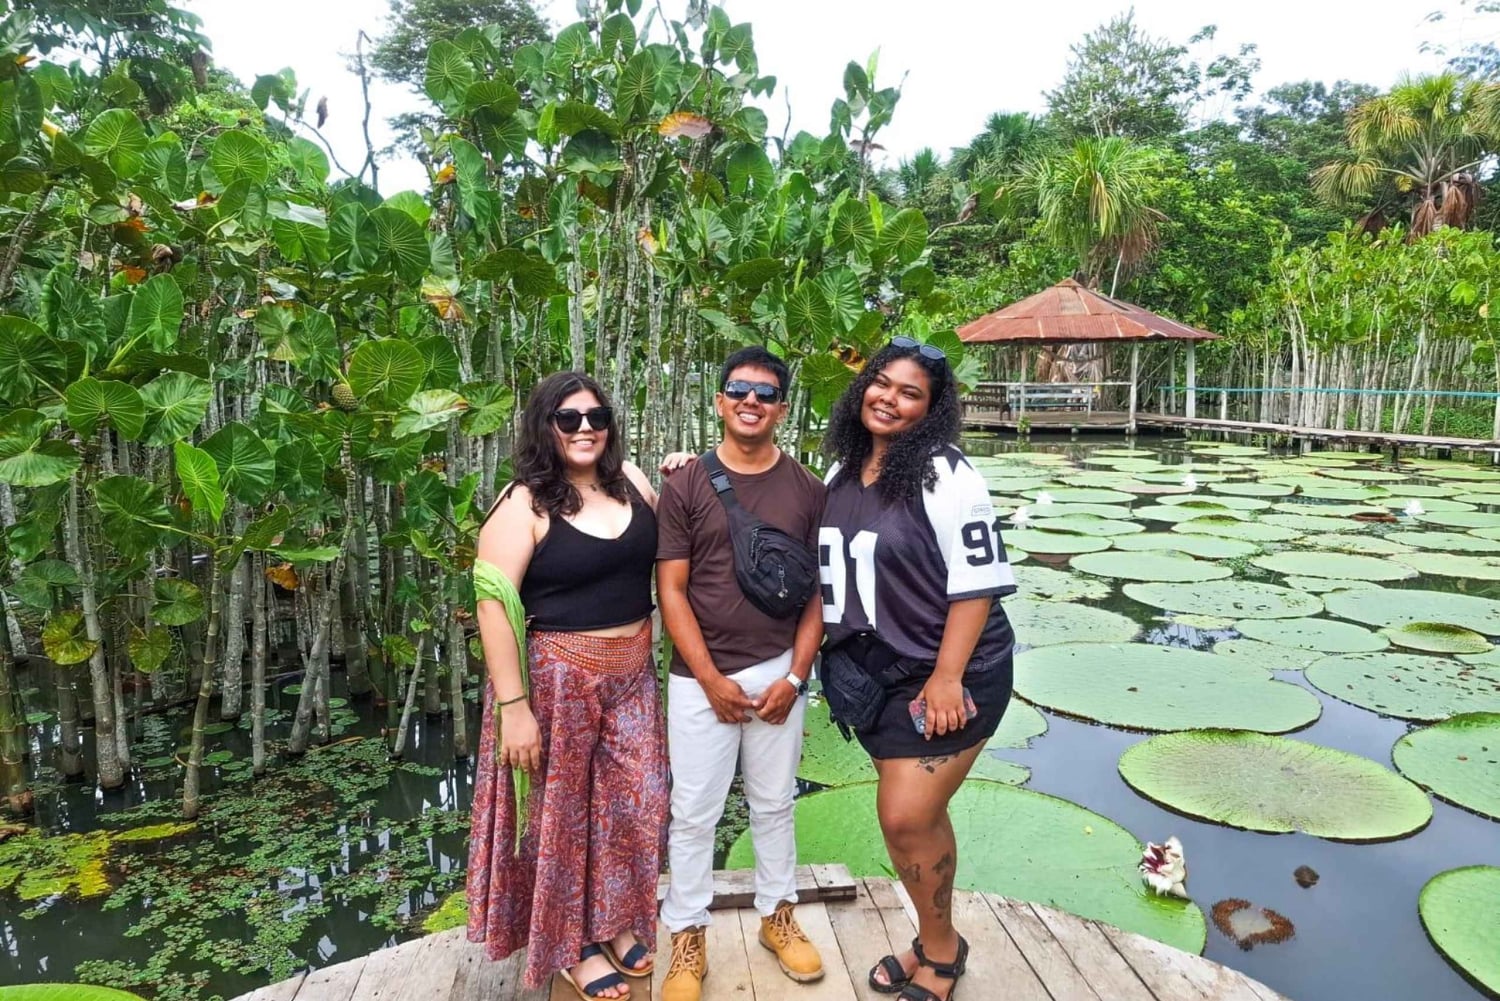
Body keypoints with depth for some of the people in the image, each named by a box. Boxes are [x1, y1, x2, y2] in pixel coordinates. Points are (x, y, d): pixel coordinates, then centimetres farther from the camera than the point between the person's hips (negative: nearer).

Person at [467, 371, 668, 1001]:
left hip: (632, 673, 6)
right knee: (563, 812, 10)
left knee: (633, 802, 15)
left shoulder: (629, 480, 4)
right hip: (557, 677, -5)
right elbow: (493, 603, -18)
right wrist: (513, 706, -21)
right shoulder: (523, 504, -14)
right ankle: (570, 944, 32)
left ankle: (616, 922, 39)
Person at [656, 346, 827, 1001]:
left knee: (774, 804, 17)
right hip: (701, 679, -1)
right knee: (693, 813, 8)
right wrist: (712, 679, -10)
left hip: (779, 673, 2)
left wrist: (794, 676, -5)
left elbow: (819, 590, 2)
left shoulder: (806, 489, 1)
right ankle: (687, 936, 26)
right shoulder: (685, 485, -4)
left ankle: (777, 915, 37)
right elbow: (671, 590, -6)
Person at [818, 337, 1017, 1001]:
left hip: (949, 674, -6)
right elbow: (827, 570, 15)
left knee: (906, 816, -5)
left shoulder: (945, 477, -15)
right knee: (916, 814, 16)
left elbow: (977, 583, -17)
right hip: (876, 674, 6)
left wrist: (946, 677, -20)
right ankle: (936, 942, 36)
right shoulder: (840, 474, 5)